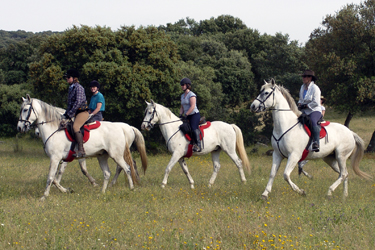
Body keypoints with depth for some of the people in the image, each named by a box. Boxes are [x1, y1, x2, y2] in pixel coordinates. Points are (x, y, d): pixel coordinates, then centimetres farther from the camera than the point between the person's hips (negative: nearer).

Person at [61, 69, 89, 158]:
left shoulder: (78, 87, -11)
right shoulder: (71, 88, 17)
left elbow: (78, 102, -20)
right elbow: (70, 104, 22)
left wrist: (69, 114, -22)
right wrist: (65, 115, 11)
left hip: (83, 112, -11)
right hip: (76, 113, 11)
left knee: (75, 127, -30)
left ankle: (81, 150, -36)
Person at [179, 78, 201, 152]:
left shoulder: (191, 95, -9)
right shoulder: (182, 96, 18)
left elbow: (192, 106, -18)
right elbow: (182, 107, 21)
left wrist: (186, 115, -22)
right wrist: (181, 114, 3)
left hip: (195, 115, -10)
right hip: (187, 116, 10)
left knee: (193, 128, -29)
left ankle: (198, 145, -33)